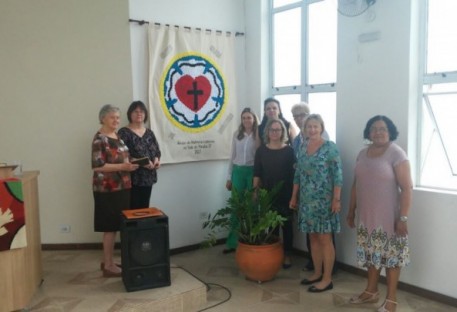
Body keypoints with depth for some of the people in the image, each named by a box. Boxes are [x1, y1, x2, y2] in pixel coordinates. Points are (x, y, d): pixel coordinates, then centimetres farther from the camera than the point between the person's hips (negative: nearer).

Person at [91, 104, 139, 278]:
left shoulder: (117, 136, 14)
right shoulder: (99, 139, -14)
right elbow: (97, 166, -21)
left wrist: (129, 163, 8)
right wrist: (123, 167, -25)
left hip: (120, 187, 9)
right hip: (107, 190, -9)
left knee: (115, 226, 14)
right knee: (110, 227, -2)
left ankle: (107, 261, 26)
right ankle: (109, 266, 9)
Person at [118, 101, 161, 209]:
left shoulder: (149, 132, 13)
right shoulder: (124, 132, -6)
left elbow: (157, 151, 16)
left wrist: (157, 160, -6)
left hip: (148, 177, 6)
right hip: (132, 178, -6)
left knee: (145, 208, 12)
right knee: (132, 209, -5)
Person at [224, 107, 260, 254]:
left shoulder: (258, 135, -3)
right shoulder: (237, 134, 7)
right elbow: (232, 156, 11)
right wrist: (229, 177, 10)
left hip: (253, 172, -3)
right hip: (238, 171, 3)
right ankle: (233, 242, 14)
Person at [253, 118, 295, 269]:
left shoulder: (289, 151, -3)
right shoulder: (261, 150, 2)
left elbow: (293, 174, -3)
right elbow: (257, 174, 3)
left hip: (285, 195, -1)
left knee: (286, 224, 7)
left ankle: (287, 255, 21)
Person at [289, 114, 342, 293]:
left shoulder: (330, 147, -8)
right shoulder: (303, 148, 9)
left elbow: (338, 175, -12)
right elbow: (298, 174, 13)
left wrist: (336, 199, -17)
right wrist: (294, 197, 13)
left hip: (324, 201, -6)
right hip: (307, 200, 6)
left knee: (325, 239, 0)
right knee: (313, 238, 13)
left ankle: (327, 279, 10)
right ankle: (317, 273, 25)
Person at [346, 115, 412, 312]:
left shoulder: (396, 153, -11)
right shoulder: (362, 154, 8)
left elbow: (406, 188, -15)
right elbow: (356, 185, 13)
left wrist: (403, 218, -19)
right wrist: (351, 211, 13)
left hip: (388, 216, -6)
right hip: (367, 215, 6)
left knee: (390, 254, 5)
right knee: (371, 252, 16)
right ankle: (371, 291, 32)